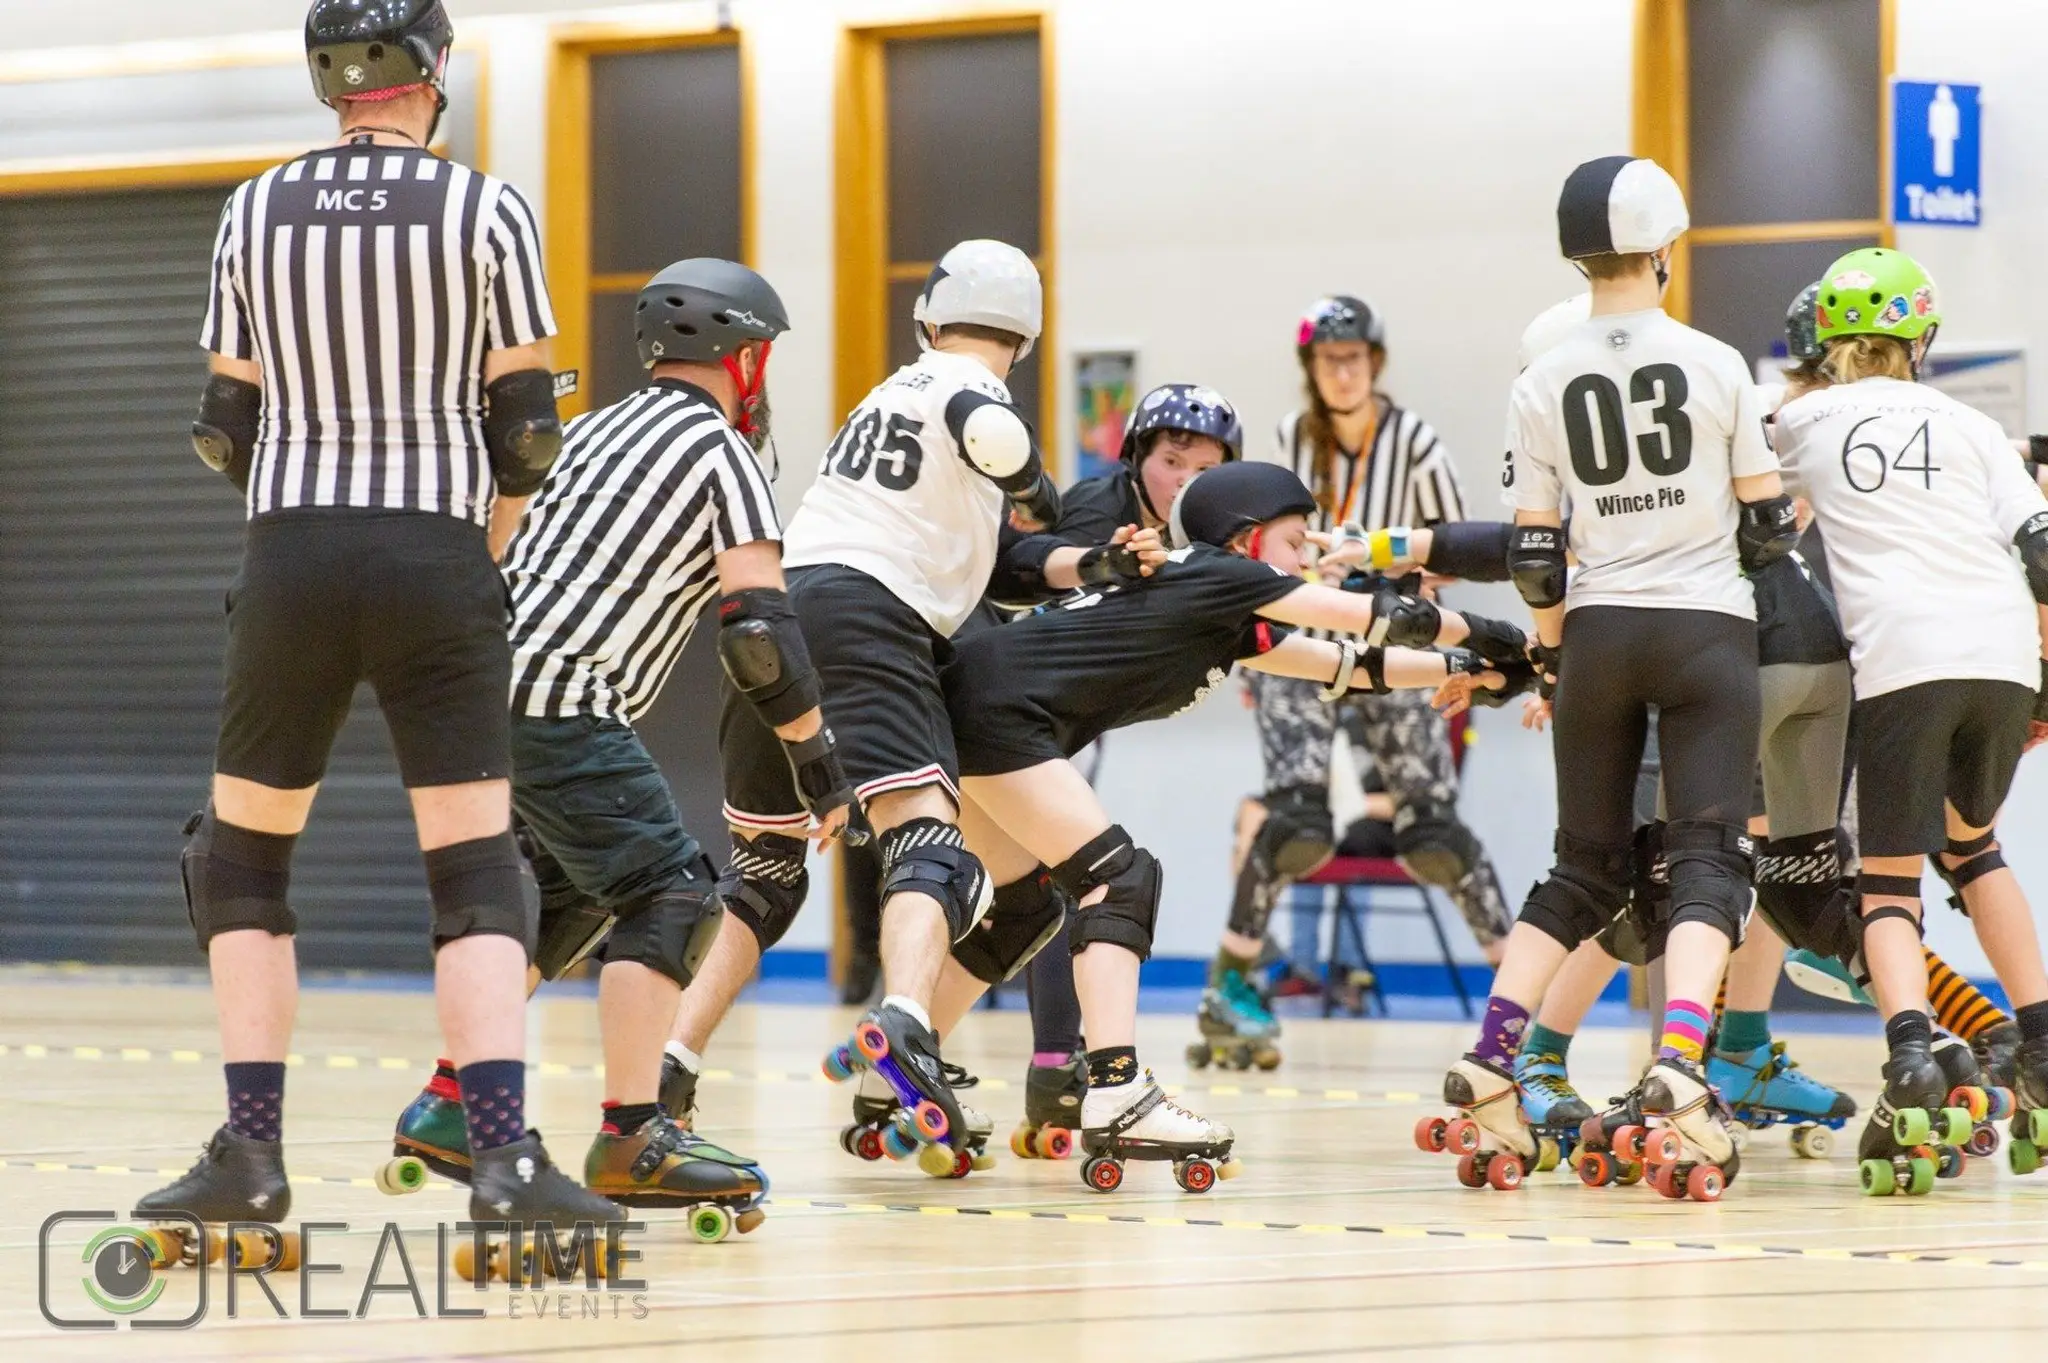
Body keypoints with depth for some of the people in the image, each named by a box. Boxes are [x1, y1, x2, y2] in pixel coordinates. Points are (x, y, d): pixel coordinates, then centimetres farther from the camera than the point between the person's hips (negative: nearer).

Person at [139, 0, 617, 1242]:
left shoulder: (256, 212, 6)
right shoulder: (488, 211, 0)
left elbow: (228, 428, 8)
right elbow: (525, 427, 0)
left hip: (292, 559, 1)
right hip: (439, 562, -1)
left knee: (244, 851, 14)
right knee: (477, 868, 1)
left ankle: (253, 1154, 8)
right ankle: (506, 1157, -13)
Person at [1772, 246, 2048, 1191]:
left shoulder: (1803, 422, 14)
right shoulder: (1968, 427, 17)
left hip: (1903, 660, -3)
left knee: (1889, 881, 2)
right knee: (1969, 845, 26)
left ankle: (1910, 1057, -26)